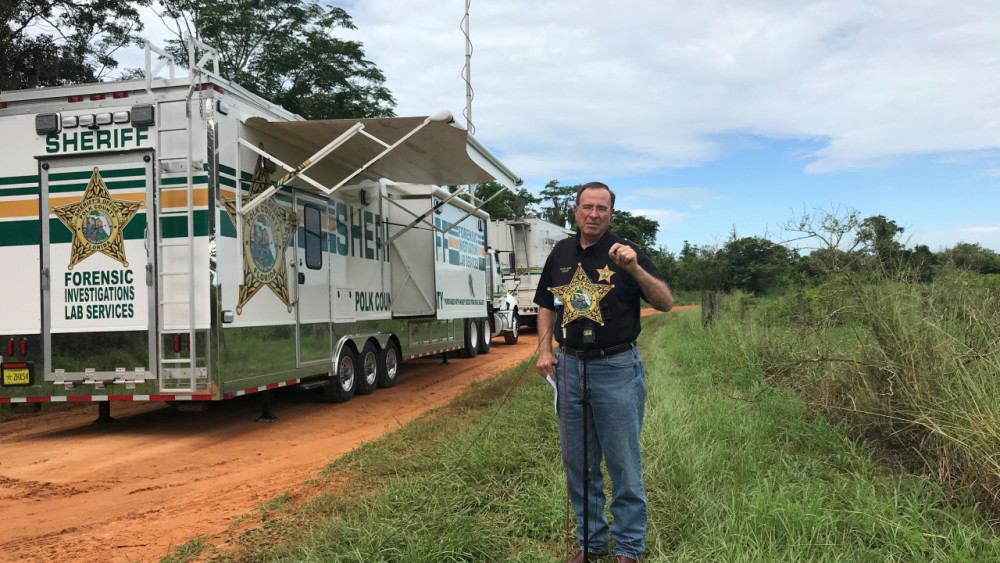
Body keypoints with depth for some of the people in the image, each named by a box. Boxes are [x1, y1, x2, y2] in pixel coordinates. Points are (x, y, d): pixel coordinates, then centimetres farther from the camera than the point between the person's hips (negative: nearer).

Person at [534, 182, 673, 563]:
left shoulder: (625, 253, -4)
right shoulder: (561, 254, 8)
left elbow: (666, 303, -12)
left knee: (623, 464, 4)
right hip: (570, 367, 4)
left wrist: (634, 268, -26)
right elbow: (547, 306, 16)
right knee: (578, 463, 13)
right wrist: (545, 351, 4)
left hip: (617, 369, -4)